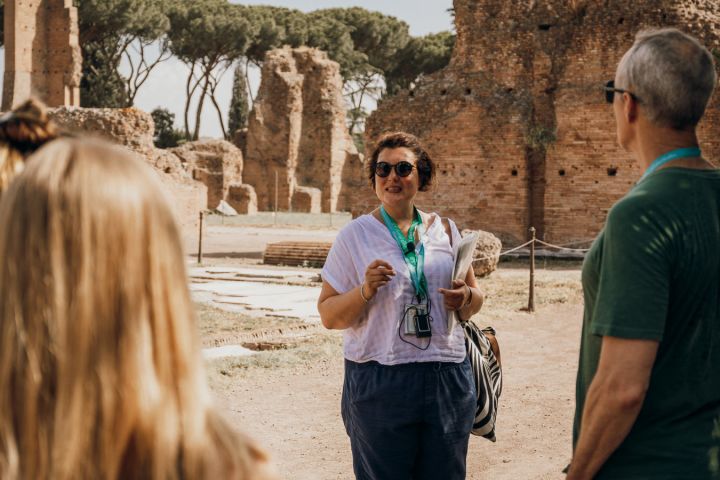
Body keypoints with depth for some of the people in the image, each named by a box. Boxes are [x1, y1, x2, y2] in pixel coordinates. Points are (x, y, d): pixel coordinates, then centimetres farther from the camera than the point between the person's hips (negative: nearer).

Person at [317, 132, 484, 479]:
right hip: (379, 382, -3)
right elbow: (328, 316, -2)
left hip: (447, 378, 3)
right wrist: (365, 291, -19)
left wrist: (465, 298, -6)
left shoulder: (444, 230, 10)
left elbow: (476, 298, 17)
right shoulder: (355, 235, 0)